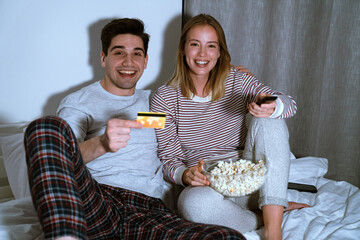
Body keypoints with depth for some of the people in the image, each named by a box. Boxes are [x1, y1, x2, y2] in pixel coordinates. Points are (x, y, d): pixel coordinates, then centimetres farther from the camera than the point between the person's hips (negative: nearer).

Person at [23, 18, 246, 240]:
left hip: (148, 211, 3)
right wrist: (101, 144, -26)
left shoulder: (151, 101, 27)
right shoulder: (77, 102, 13)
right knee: (46, 127, -29)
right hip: (93, 202, -2)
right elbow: (53, 156, -4)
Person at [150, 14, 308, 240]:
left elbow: (290, 104, -9)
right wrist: (185, 175, -25)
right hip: (206, 185, -2)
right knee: (193, 203, -38)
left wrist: (272, 106, -34)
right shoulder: (164, 98, -2)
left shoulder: (237, 81, 2)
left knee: (268, 120, -23)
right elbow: (169, 158, -2)